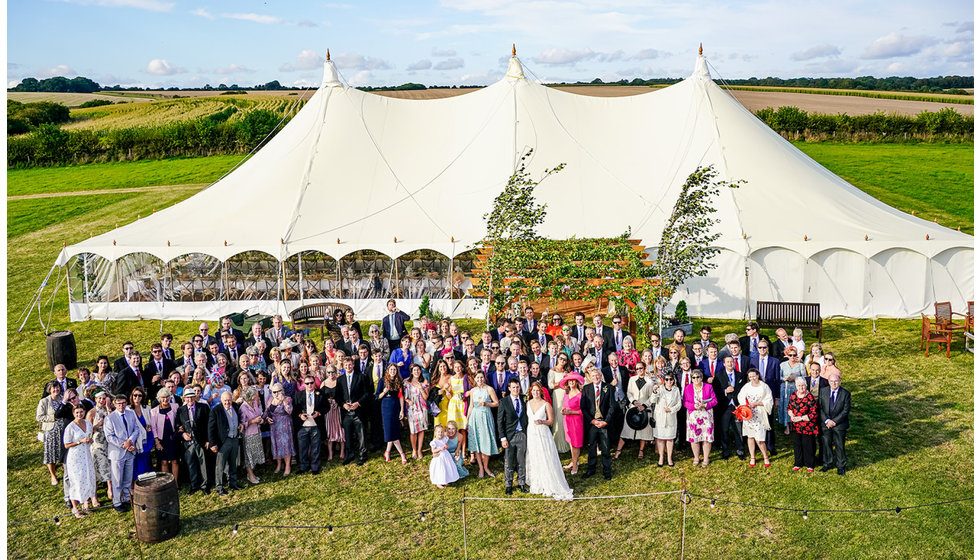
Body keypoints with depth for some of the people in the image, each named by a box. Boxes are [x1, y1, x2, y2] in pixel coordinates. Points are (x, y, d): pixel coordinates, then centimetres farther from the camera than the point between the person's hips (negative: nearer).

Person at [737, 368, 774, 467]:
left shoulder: (764, 386, -2)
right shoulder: (746, 386, 4)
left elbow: (769, 401, -3)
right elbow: (740, 397, 13)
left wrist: (756, 403, -12)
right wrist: (745, 405, -4)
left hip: (759, 415, -3)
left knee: (759, 439, -6)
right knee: (750, 436, 9)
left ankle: (766, 457, 14)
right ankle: (752, 457, 21)